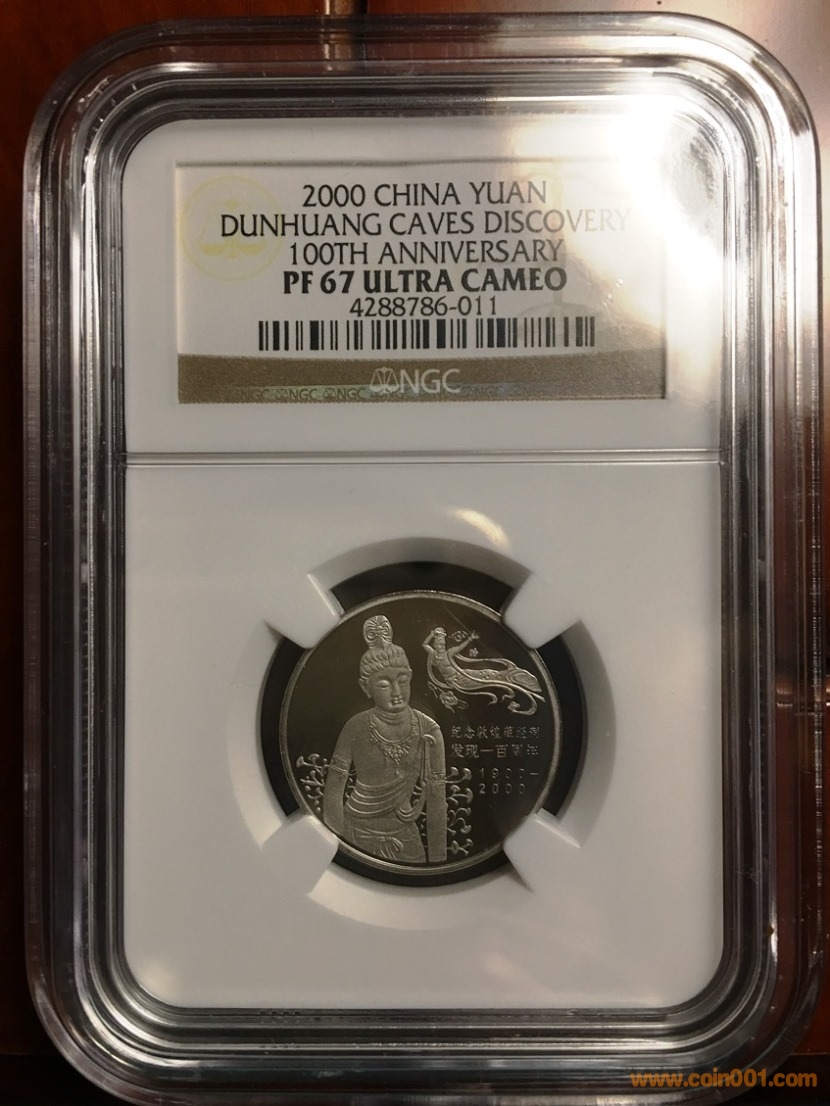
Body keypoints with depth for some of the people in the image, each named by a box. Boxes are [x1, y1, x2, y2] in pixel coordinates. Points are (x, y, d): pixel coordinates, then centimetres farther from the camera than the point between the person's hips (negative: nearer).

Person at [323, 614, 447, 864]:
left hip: (406, 838, 1)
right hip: (357, 836, -1)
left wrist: (438, 861, -8)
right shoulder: (355, 729, -16)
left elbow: (436, 802, -9)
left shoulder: (428, 731, -14)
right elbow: (333, 791, -8)